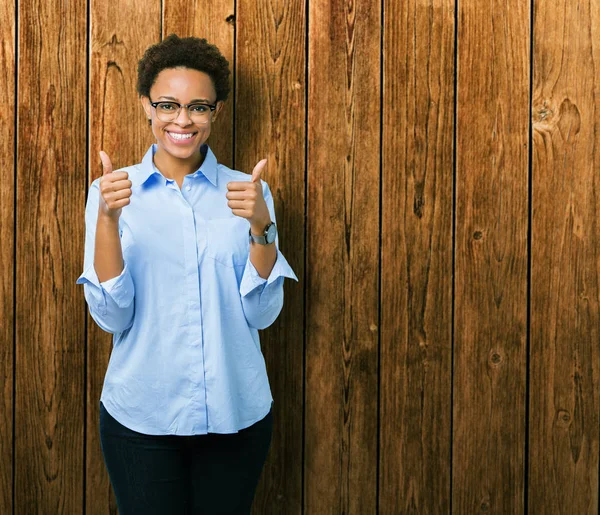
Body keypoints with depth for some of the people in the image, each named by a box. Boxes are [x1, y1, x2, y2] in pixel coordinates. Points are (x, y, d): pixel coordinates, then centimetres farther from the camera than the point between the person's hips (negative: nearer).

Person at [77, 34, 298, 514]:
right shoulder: (113, 190, -3)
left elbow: (262, 312, -7)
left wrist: (260, 225, -21)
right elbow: (112, 316, -10)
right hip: (141, 416, -1)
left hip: (236, 415, 1)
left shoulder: (246, 191, -1)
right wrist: (107, 217, -22)